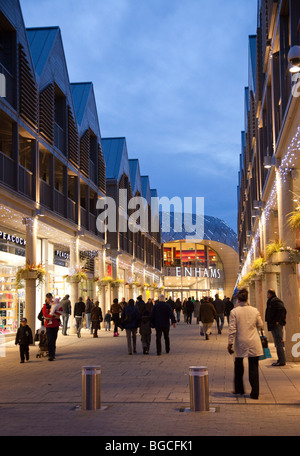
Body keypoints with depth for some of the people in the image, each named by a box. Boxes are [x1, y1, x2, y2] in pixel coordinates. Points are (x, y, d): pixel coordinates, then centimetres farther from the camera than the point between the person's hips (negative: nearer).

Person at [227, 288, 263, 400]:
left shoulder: (234, 312, -10)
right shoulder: (254, 310, -3)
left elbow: (232, 330, -10)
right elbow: (260, 325, 8)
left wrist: (230, 344, -4)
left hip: (240, 344, -1)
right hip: (254, 343, 1)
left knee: (239, 365, 18)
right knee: (253, 367, 4)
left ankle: (239, 389, 29)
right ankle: (254, 393, 4)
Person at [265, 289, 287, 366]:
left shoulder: (275, 301, -13)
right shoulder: (271, 301, 19)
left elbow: (282, 309, -26)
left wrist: (277, 321, -22)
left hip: (276, 325, -11)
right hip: (274, 326, 11)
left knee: (279, 343, -9)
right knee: (278, 343, 14)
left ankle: (282, 361, -7)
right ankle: (281, 360, 19)